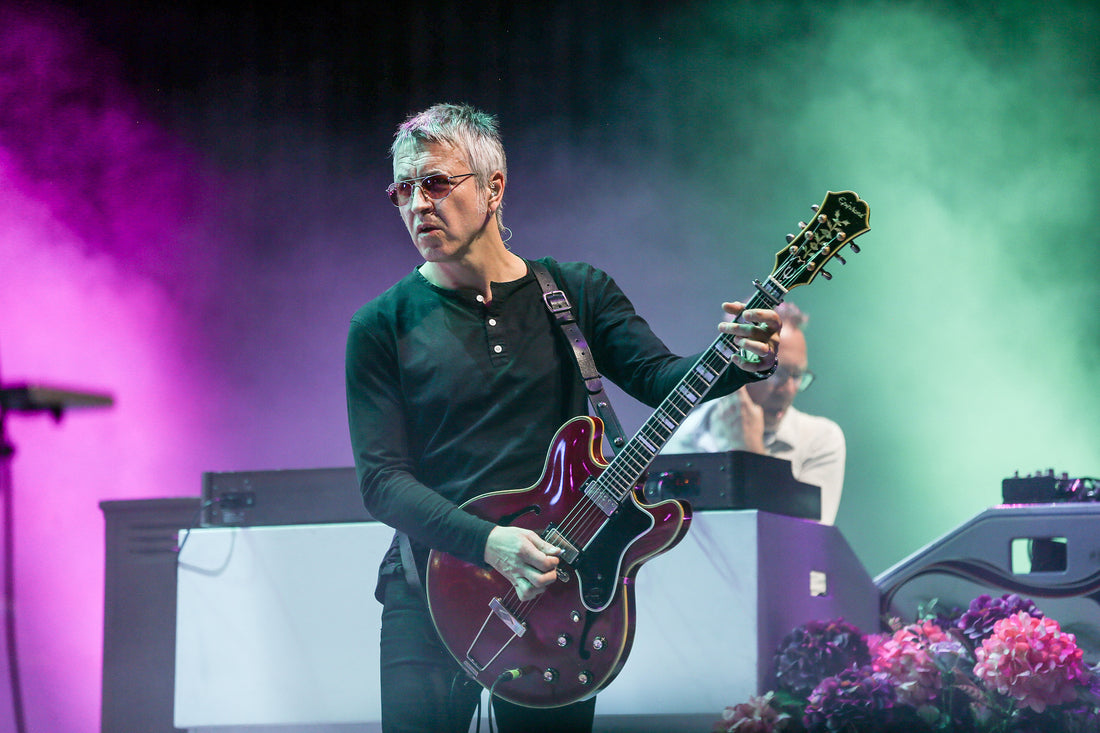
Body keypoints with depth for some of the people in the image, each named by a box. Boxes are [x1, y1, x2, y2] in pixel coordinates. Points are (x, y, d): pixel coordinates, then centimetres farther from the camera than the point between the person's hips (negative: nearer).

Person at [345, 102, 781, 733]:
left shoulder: (578, 294, 7)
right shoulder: (384, 326, 0)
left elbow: (659, 376, -6)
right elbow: (382, 479, -6)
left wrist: (745, 362, -27)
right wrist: (489, 543, -21)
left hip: (558, 585, 1)